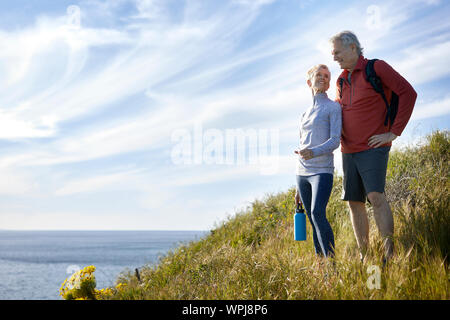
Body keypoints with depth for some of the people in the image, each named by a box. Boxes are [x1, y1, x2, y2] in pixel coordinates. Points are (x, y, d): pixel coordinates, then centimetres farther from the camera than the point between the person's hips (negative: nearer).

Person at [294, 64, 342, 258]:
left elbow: (335, 140, -8)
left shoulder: (333, 107, 3)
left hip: (323, 171, -6)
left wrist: (314, 152, -29)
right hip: (302, 173, 6)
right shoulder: (305, 114, 20)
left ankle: (331, 259, -23)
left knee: (318, 214, -24)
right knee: (313, 222, 3)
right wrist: (298, 187, 20)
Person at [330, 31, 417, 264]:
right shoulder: (341, 81, 15)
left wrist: (394, 132, -13)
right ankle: (364, 258, 8)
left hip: (373, 148, -7)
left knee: (375, 196, -21)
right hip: (348, 151, 7)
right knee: (354, 203, 3)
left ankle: (390, 253, -19)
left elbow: (408, 93, -10)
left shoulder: (376, 68, -4)